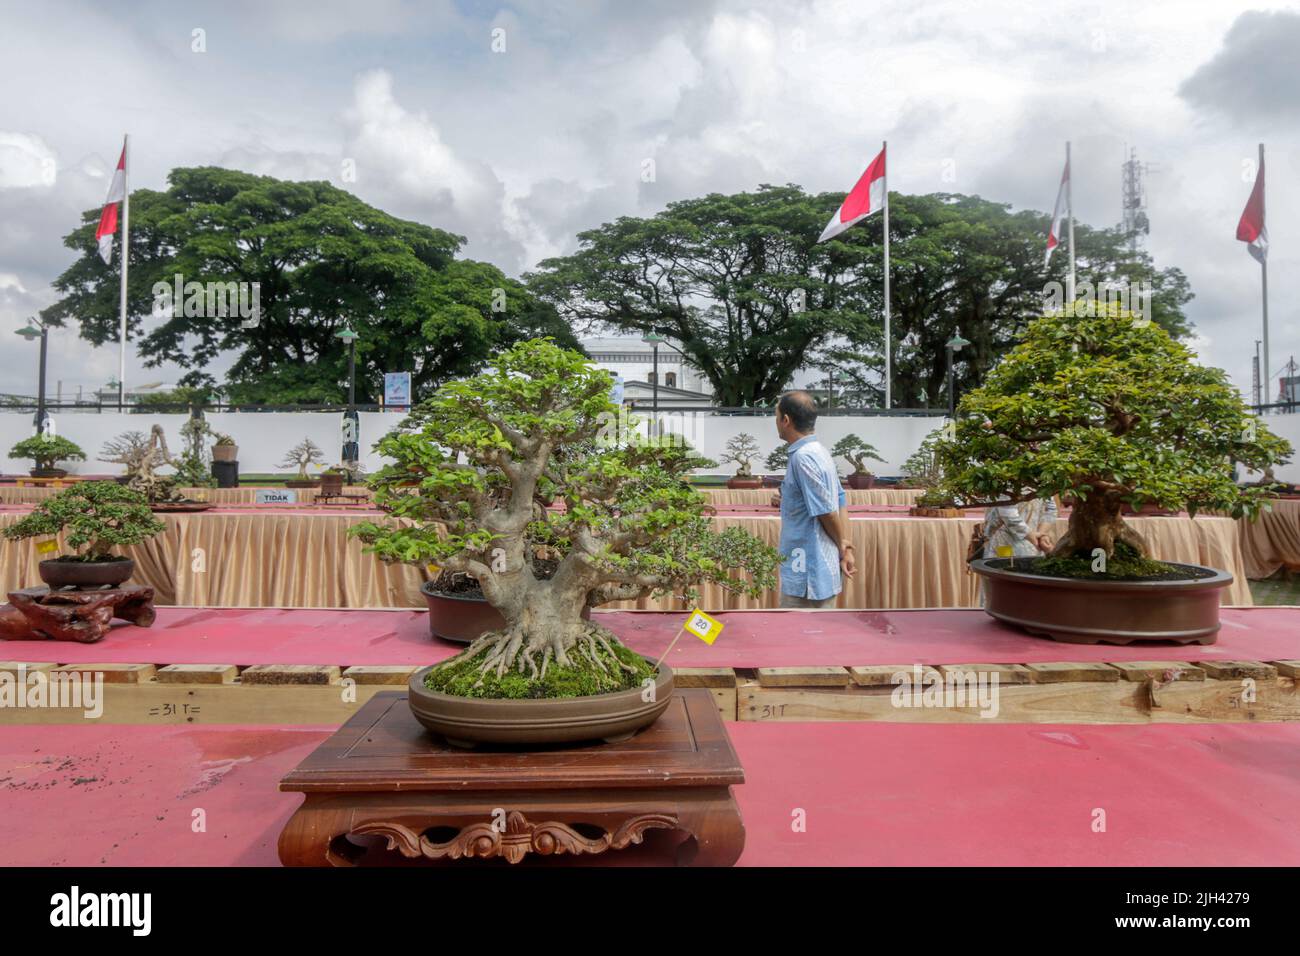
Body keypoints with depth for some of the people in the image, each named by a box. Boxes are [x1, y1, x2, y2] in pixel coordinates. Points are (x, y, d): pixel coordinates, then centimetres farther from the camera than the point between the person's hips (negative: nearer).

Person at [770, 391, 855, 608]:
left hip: (807, 573, -9)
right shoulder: (819, 451, 11)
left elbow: (828, 513, -17)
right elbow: (836, 504, 15)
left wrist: (842, 547, -3)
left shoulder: (803, 458, -19)